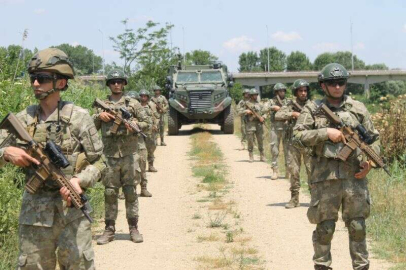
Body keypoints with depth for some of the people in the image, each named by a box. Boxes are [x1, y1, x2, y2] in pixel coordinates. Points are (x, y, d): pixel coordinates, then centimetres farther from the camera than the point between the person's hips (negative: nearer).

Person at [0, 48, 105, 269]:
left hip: (71, 207, -3)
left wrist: (80, 180, -18)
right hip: (33, 210, 3)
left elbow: (99, 162, 0)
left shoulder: (78, 117, -4)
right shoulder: (23, 119, 5)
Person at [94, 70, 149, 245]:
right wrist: (99, 116, -9)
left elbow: (146, 123, 7)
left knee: (130, 191, 2)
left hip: (129, 155, -1)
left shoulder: (133, 104, 6)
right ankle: (109, 229, 10)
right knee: (110, 193, 3)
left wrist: (134, 125, -13)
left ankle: (133, 228, 9)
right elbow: (92, 127, 9)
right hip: (110, 155, 1)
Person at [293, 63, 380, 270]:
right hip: (325, 177, -2)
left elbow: (373, 138, 12)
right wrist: (326, 133, -15)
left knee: (357, 227, 6)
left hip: (354, 176, 2)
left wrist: (369, 161, -4)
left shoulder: (358, 108, 8)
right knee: (324, 227, 5)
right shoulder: (313, 109, 3)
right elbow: (297, 136, -6)